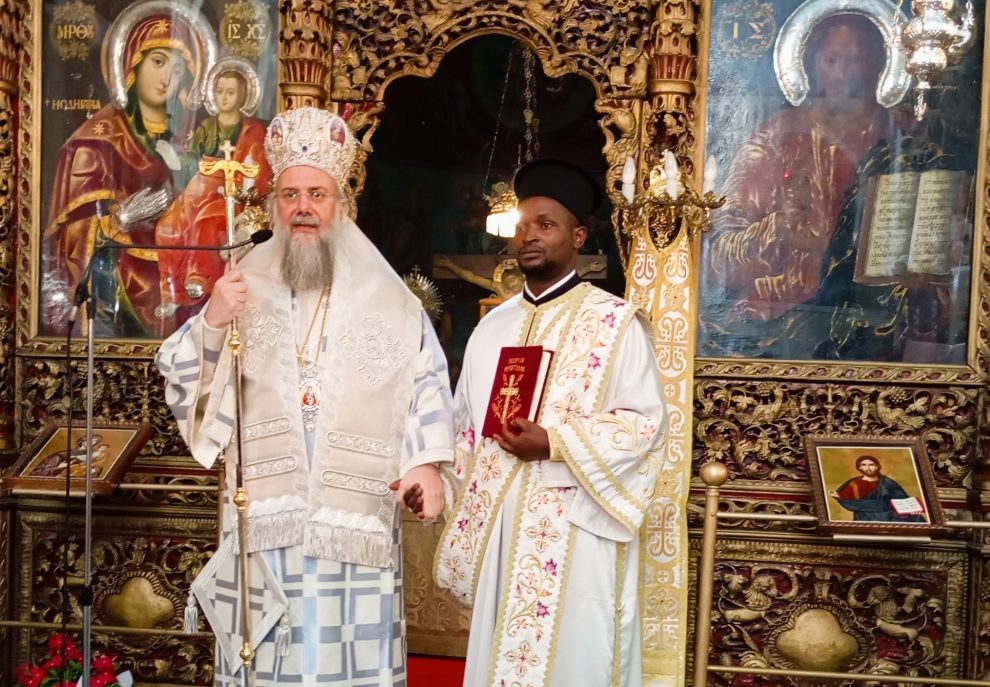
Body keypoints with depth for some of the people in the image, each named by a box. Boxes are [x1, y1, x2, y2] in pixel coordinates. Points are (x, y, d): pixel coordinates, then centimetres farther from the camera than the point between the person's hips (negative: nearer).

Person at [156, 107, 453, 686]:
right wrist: (210, 323, -11)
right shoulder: (242, 289, 9)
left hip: (358, 514, 0)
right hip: (265, 513, 1)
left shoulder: (388, 298, 8)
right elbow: (182, 386, 6)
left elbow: (427, 382, 7)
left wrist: (426, 463, -5)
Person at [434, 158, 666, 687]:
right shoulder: (492, 326, 13)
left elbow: (646, 422, -10)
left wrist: (553, 444, -20)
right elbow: (464, 423, 17)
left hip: (575, 529, -5)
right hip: (498, 526, 5)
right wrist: (464, 514, 9)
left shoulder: (616, 322, -5)